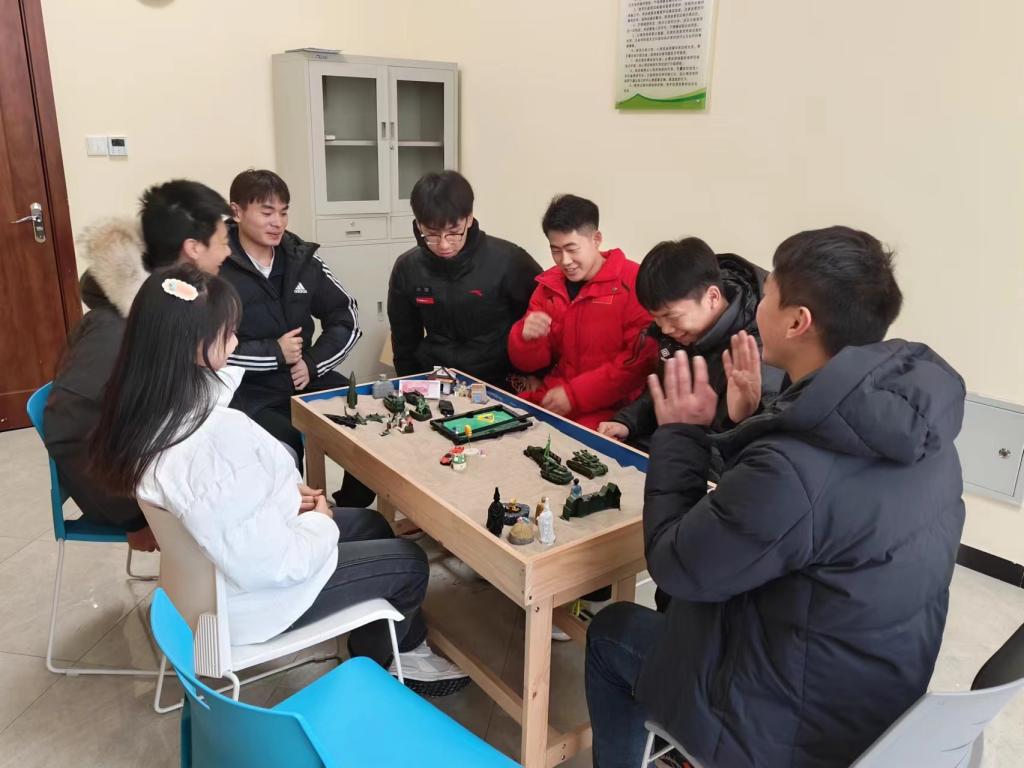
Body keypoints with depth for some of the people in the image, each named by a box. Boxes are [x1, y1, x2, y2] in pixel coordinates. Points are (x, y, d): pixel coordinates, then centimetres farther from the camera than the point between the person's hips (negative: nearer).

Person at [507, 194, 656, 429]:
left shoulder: (633, 282, -9)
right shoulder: (549, 285, 9)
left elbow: (642, 359, -14)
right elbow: (527, 363, 10)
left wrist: (575, 394, -16)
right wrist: (527, 337, -13)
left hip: (609, 411, -5)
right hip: (550, 400, 5)